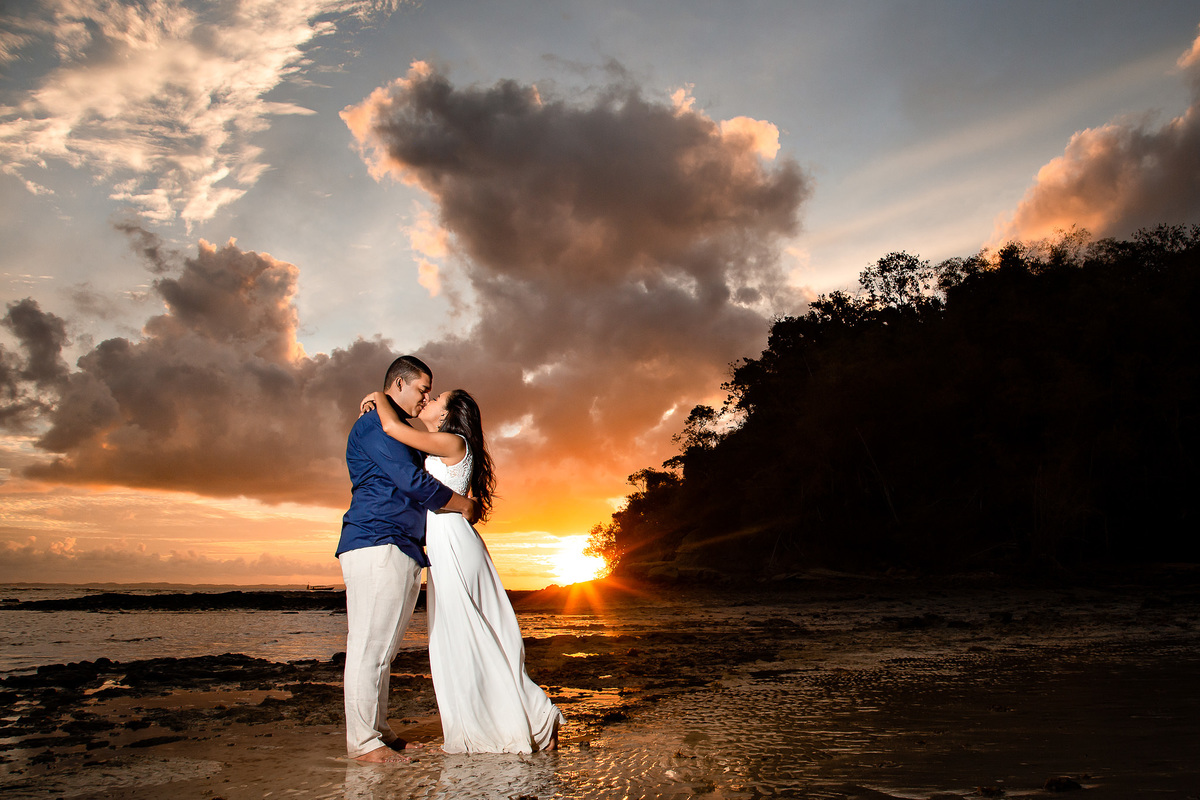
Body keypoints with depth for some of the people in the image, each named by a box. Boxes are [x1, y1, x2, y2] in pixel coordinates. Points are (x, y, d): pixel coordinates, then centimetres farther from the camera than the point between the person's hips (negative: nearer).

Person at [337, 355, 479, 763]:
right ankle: (363, 741, -3)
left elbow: (411, 490, 33)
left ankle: (379, 730, 15)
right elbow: (413, 483, -13)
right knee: (370, 644, -8)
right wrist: (464, 504, -1)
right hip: (377, 544, -10)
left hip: (402, 551, 10)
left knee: (382, 647, 11)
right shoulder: (373, 424, -5)